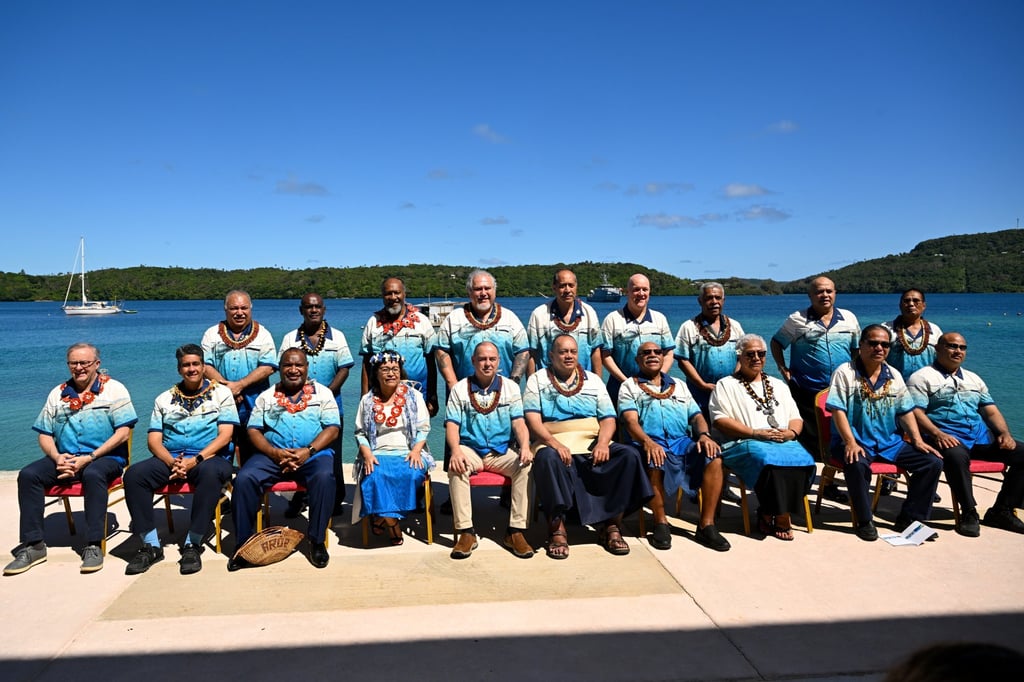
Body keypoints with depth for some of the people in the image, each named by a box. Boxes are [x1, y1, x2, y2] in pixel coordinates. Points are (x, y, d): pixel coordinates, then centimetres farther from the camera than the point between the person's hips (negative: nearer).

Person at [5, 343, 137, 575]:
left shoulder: (114, 389, 1)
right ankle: (32, 545, -13)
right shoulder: (57, 394, 16)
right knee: (28, 475, -20)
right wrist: (57, 457, -8)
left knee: (93, 474, -36)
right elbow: (44, 434, 14)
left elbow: (124, 432, -8)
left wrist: (90, 457, -16)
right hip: (64, 459, 5)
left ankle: (93, 546, -31)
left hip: (105, 458, -5)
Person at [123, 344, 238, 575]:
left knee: (210, 473, -38)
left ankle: (192, 545, -26)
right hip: (170, 459, 4)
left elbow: (225, 435, -3)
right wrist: (171, 462, -12)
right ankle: (151, 545, -15)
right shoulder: (165, 399, 18)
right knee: (134, 474, -24)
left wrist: (195, 460, -16)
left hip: (210, 458, -3)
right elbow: (153, 439, 9)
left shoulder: (221, 393, 8)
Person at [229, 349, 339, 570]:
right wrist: (274, 452, -12)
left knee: (324, 477, -34)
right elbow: (253, 430, 7)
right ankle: (244, 542, -11)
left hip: (313, 454, -2)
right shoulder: (266, 396, 16)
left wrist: (308, 451, -16)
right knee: (244, 479, -25)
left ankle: (317, 541, -19)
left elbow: (332, 428, 0)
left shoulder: (323, 393, 10)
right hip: (272, 454, 2)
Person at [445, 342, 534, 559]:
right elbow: (452, 424, -1)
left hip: (503, 451, 1)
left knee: (527, 465, -28)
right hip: (470, 449, -1)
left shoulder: (510, 387, 10)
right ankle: (466, 532, -24)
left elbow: (518, 421, 1)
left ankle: (516, 531, -21)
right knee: (456, 467, -33)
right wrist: (456, 450, -21)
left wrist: (525, 447, -19)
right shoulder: (460, 389, 7)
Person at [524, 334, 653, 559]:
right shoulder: (537, 380, 10)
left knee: (629, 455, -23)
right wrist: (554, 443, -21)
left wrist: (603, 442, -12)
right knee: (547, 457, -38)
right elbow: (533, 420, -3)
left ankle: (611, 525, -16)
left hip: (591, 444, 3)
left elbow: (608, 418, 9)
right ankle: (557, 528, -26)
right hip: (554, 443, -3)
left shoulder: (593, 380, 19)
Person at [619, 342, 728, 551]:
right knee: (655, 461, -37)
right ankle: (660, 523, -17)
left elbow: (696, 416, 16)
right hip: (651, 443, -3)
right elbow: (631, 420, -4)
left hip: (682, 440, 4)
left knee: (713, 457, -26)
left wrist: (703, 435, -8)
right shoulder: (629, 386, 13)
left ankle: (706, 524, -18)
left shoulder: (679, 385, 27)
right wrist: (648, 442, -24)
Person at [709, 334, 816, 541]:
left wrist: (791, 432, -2)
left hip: (784, 442, 4)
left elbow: (796, 418, 23)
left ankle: (769, 516, -18)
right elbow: (720, 421, -2)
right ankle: (780, 516, -18)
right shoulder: (726, 385, 12)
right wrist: (755, 433, -12)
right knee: (769, 460, -36)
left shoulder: (778, 385, 28)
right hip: (744, 443, -4)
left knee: (803, 460, -28)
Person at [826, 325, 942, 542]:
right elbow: (838, 410, -12)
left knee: (933, 462, -9)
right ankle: (864, 521, -15)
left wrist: (918, 440, 1)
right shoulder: (845, 373, -4)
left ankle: (910, 519, 4)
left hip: (890, 442, 6)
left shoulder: (894, 376, 14)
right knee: (857, 465, -37)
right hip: (856, 441, -6)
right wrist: (850, 442, -22)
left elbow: (906, 412, 15)